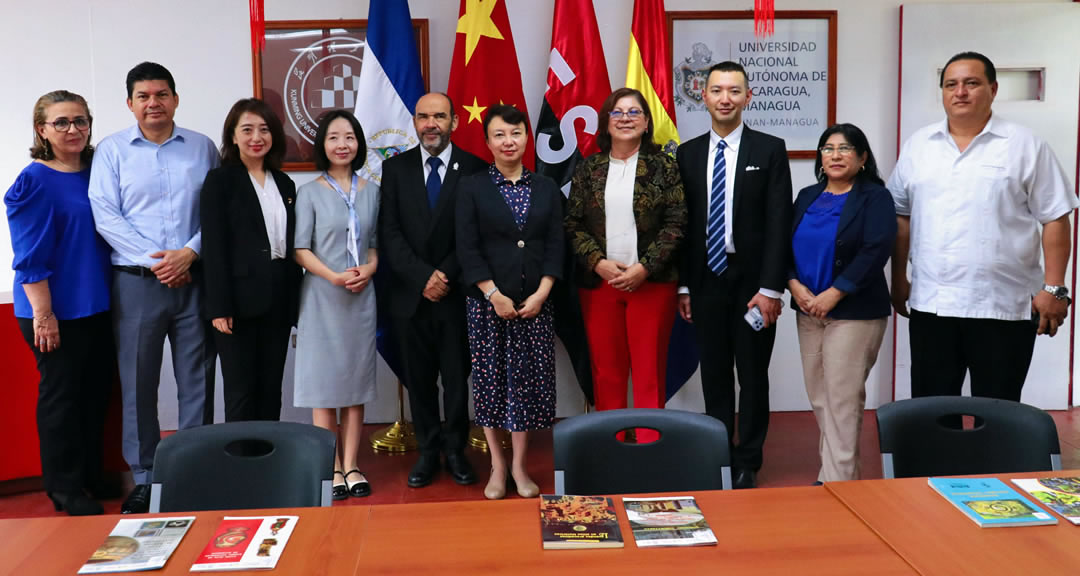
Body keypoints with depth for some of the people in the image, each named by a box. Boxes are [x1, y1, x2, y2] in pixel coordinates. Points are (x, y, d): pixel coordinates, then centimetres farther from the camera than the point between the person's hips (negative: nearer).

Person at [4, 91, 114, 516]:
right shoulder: (33, 181, -9)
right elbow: (30, 256, -13)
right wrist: (43, 313, -17)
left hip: (99, 305, 6)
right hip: (56, 309, -6)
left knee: (97, 391, 13)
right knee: (61, 393, 4)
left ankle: (92, 477, 27)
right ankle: (65, 488, 17)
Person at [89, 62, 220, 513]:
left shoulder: (202, 147, 8)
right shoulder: (111, 150, 5)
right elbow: (105, 216, -3)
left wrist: (190, 252, -11)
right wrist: (153, 259, -11)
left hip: (194, 279, 1)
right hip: (136, 282, 0)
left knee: (196, 379, 5)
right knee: (138, 383, 5)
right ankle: (143, 478, 17)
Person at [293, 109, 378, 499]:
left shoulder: (371, 191, 8)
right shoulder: (310, 193, -1)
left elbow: (375, 243, 11)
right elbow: (301, 250, -4)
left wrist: (368, 269, -10)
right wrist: (334, 277, -17)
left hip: (362, 296, 3)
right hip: (322, 297, -3)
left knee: (356, 381, 6)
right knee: (324, 383, 0)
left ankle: (351, 466, 14)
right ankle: (332, 469, 9)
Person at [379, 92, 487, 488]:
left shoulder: (474, 169, -1)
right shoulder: (395, 168, 5)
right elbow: (390, 233, -1)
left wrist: (447, 276, -14)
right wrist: (422, 277, -12)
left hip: (457, 293, -2)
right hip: (410, 295, 2)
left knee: (457, 377, 7)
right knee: (418, 379, 10)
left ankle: (455, 450, 23)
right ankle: (427, 451, 23)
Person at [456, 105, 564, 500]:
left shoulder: (547, 189, 9)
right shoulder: (472, 188, 2)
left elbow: (555, 246, 4)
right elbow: (467, 248, -5)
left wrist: (541, 293, -8)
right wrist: (494, 295, -12)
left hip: (535, 302, 2)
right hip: (486, 302, -2)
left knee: (528, 379, 4)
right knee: (490, 378, 4)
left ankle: (519, 465, 17)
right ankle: (497, 465, 18)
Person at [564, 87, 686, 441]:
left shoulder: (664, 167, 2)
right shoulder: (588, 170, 8)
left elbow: (676, 223, -4)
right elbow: (572, 224, 5)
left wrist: (644, 268, -13)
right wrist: (598, 263, -10)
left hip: (651, 282, -2)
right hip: (598, 283, 2)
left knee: (649, 371, 1)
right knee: (606, 371, 7)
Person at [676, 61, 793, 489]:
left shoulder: (770, 150, -1)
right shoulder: (687, 154, 8)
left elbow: (779, 223, -7)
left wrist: (770, 288, -13)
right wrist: (683, 285, 3)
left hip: (752, 282, -2)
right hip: (705, 281, 3)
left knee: (753, 375, 6)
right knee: (714, 375, 11)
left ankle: (747, 462, 18)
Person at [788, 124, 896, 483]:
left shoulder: (875, 197, -2)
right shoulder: (807, 197, 14)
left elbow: (875, 251, -14)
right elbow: (786, 245, 10)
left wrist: (833, 294, -17)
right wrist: (795, 285, -8)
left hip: (854, 312, -5)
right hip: (808, 311, 6)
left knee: (843, 400, -5)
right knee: (818, 398, 7)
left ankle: (838, 481, 4)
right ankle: (832, 471, 18)